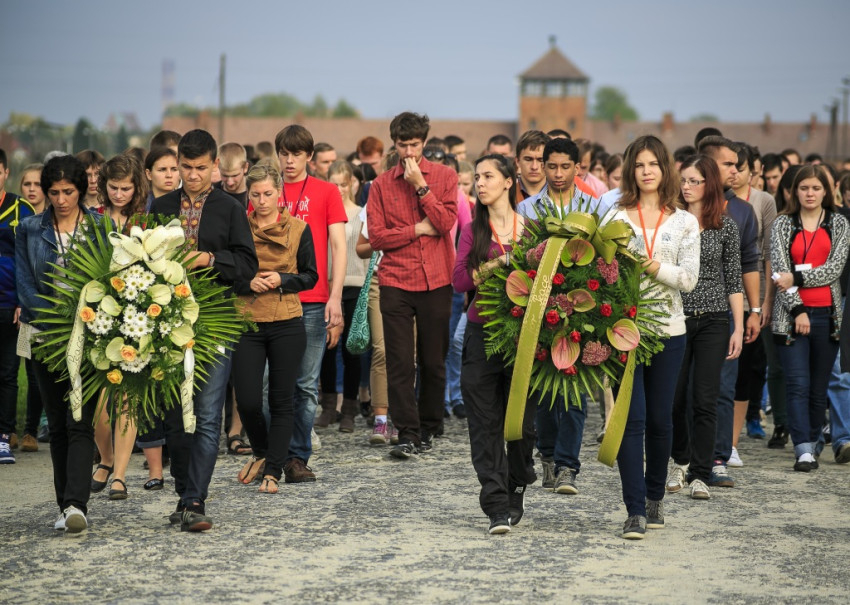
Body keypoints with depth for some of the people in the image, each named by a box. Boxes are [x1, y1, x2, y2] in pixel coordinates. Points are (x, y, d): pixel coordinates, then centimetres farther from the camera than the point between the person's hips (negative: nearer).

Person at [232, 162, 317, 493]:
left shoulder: (298, 229, 3)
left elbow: (310, 276, 6)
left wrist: (282, 280, -12)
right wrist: (248, 283, -13)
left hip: (286, 325, 0)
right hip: (247, 324, 0)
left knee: (281, 400, 1)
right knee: (247, 400, -4)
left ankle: (273, 470, 10)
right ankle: (261, 452, 25)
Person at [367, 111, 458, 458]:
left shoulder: (444, 177, 5)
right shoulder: (382, 184, 6)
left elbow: (445, 223, -9)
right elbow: (376, 237, -1)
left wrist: (420, 185, -11)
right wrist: (418, 229, -7)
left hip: (436, 282, 0)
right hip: (395, 282, 0)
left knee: (433, 361, 6)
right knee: (400, 362, -6)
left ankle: (428, 429, 19)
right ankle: (407, 434, -5)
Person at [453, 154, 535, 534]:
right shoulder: (474, 230, 8)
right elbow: (459, 279, -4)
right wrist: (497, 264, -15)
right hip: (482, 332, 1)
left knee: (521, 420, 3)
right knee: (485, 425, -5)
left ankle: (516, 491, 25)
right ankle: (497, 508, -6)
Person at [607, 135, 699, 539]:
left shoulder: (684, 223, 7)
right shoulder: (616, 219, 3)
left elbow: (689, 279, -2)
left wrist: (653, 266, -16)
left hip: (668, 329, 2)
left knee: (660, 418, 8)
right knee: (632, 418, -8)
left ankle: (655, 496, 27)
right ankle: (635, 510, -7)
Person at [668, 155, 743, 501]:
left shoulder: (725, 226, 3)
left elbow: (733, 280, 5)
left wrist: (739, 327, 0)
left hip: (713, 320, 0)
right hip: (674, 318, 0)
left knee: (704, 400, -3)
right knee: (674, 397, 6)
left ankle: (700, 475, 3)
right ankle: (681, 460, 28)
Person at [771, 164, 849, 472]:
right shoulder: (782, 224, 7)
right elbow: (779, 270, -2)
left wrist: (796, 278, -13)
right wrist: (797, 309, -11)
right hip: (792, 314, -1)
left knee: (819, 386, 6)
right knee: (798, 384, -10)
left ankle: (813, 441, 18)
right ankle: (804, 450, -16)